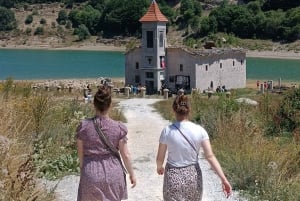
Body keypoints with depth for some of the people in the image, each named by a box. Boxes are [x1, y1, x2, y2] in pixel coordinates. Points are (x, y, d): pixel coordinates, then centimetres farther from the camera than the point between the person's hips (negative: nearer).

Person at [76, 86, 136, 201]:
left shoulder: (83, 126, -8)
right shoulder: (118, 128, -9)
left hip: (91, 175, 0)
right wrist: (132, 174, 9)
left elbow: (81, 154, 1)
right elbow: (125, 155, -5)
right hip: (113, 173, 0)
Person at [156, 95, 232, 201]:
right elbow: (210, 156, -15)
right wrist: (223, 179, -14)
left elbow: (160, 157, -3)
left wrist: (159, 167, 19)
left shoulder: (167, 131, -13)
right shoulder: (199, 130, -10)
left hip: (173, 176, -2)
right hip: (193, 176, 2)